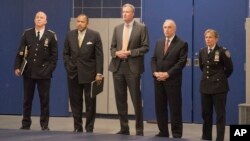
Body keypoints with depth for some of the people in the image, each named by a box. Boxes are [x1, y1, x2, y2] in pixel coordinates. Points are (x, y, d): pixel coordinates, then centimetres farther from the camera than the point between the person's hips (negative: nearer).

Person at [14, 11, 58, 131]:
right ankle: (26, 124, 14)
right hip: (28, 71, 2)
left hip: (44, 73, -2)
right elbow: (20, 52, 4)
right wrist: (17, 66, -5)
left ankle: (44, 125, 10)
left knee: (44, 100, 3)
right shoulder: (27, 33, 6)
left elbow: (54, 55, -1)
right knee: (27, 99, 7)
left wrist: (50, 69, -9)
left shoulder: (51, 35, 1)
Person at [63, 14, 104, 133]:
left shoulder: (94, 35, -3)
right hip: (73, 74, 3)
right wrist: (68, 66, -1)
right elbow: (66, 53, 12)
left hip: (89, 74, -3)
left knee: (90, 103, 4)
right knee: (75, 102, 6)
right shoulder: (70, 35, 6)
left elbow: (99, 55, -6)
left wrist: (99, 73, -11)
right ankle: (77, 127, 15)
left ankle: (89, 128, 12)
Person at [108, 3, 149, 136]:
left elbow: (145, 47, -5)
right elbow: (112, 47, 14)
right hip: (118, 67, 5)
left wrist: (130, 52, -14)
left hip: (133, 67, -5)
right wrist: (116, 53, -7)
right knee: (120, 99, 7)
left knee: (136, 100, -1)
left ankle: (139, 130, 9)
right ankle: (124, 128, 16)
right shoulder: (117, 28, 14)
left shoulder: (141, 28, -1)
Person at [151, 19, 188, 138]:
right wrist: (155, 72, -6)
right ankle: (163, 132, 17)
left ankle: (177, 135, 5)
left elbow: (181, 62, -11)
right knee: (160, 107, 8)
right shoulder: (159, 42, 16)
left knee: (175, 108, -2)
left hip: (173, 80, -5)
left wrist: (167, 74, -17)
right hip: (158, 80, 5)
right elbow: (154, 59, 12)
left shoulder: (182, 44, -3)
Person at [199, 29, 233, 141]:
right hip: (205, 86, 6)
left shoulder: (222, 51, -11)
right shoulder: (202, 52, 6)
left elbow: (229, 68, -3)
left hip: (219, 86, -5)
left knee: (220, 114, -1)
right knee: (206, 113, 10)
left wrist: (221, 78, 8)